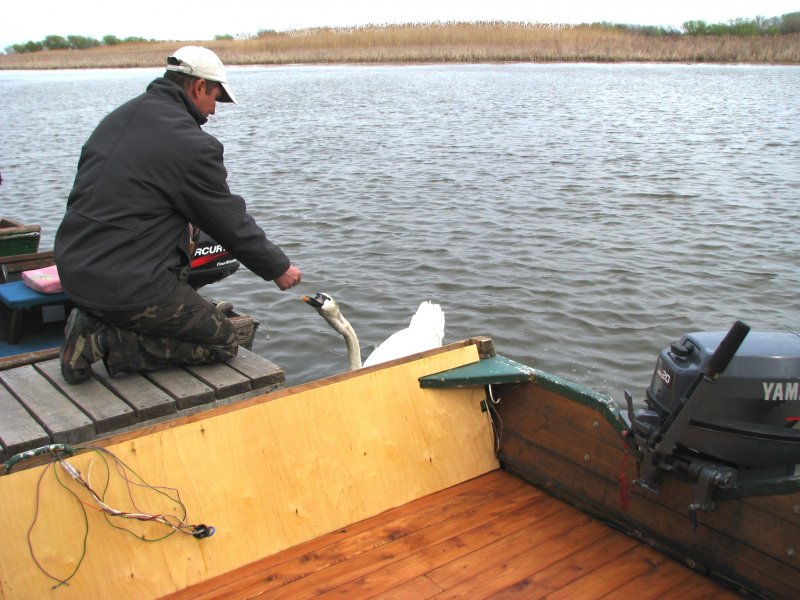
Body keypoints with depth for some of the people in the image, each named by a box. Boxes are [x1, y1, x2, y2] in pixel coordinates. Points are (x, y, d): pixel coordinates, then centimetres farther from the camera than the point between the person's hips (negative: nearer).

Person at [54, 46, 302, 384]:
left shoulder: (117, 119, 12)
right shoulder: (191, 144, -14)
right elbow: (232, 223, -6)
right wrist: (279, 269, 9)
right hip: (127, 288, -8)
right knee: (222, 341, 6)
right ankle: (106, 341, -8)